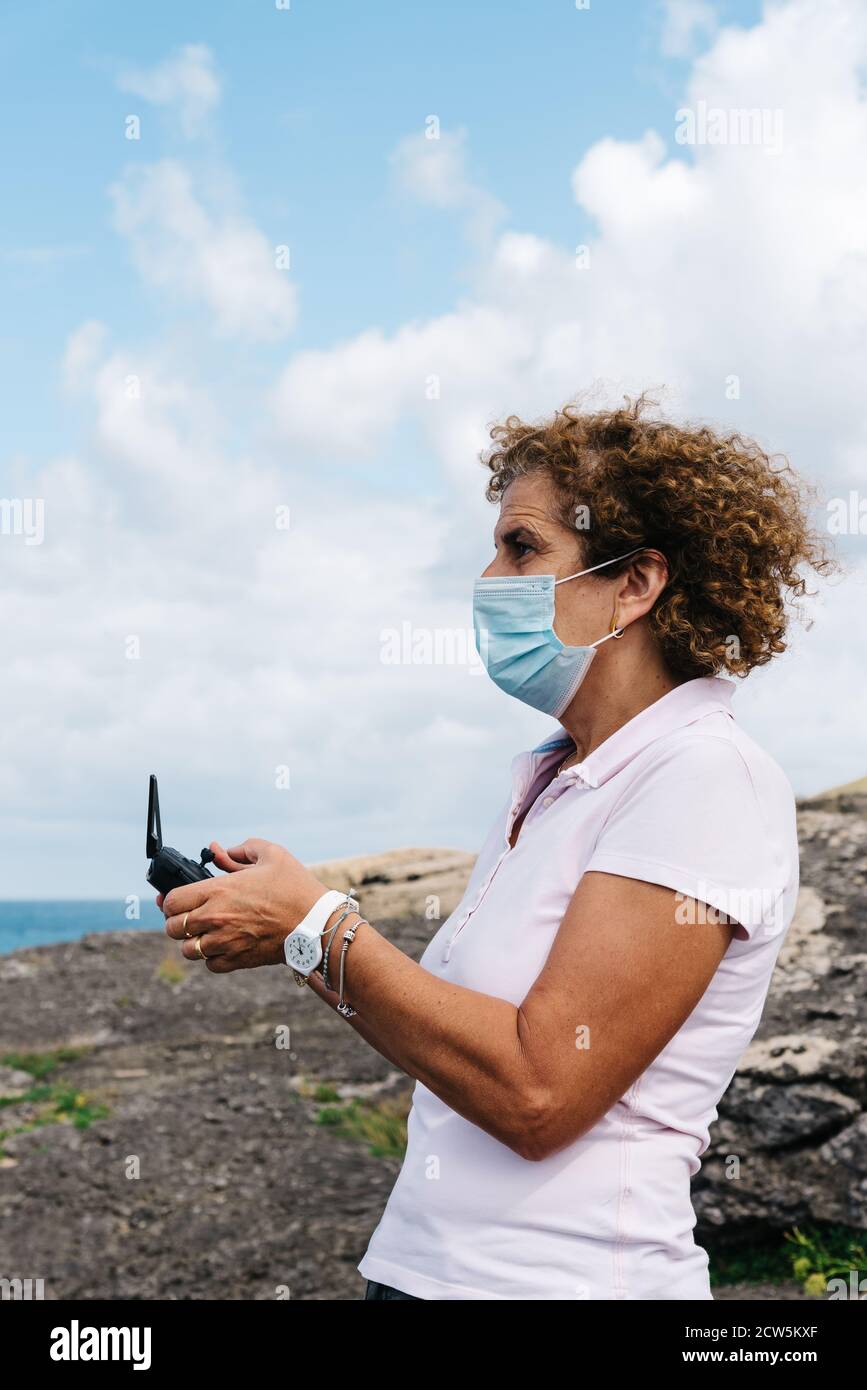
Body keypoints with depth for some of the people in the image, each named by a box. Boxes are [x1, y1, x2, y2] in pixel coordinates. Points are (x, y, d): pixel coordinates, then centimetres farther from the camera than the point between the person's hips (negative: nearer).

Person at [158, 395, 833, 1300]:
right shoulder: (549, 778, 9)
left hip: (564, 1274, -7)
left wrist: (317, 927, -16)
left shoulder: (707, 775, -16)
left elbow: (538, 1090, -22)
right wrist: (295, 940, 0)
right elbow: (456, 1037, 8)